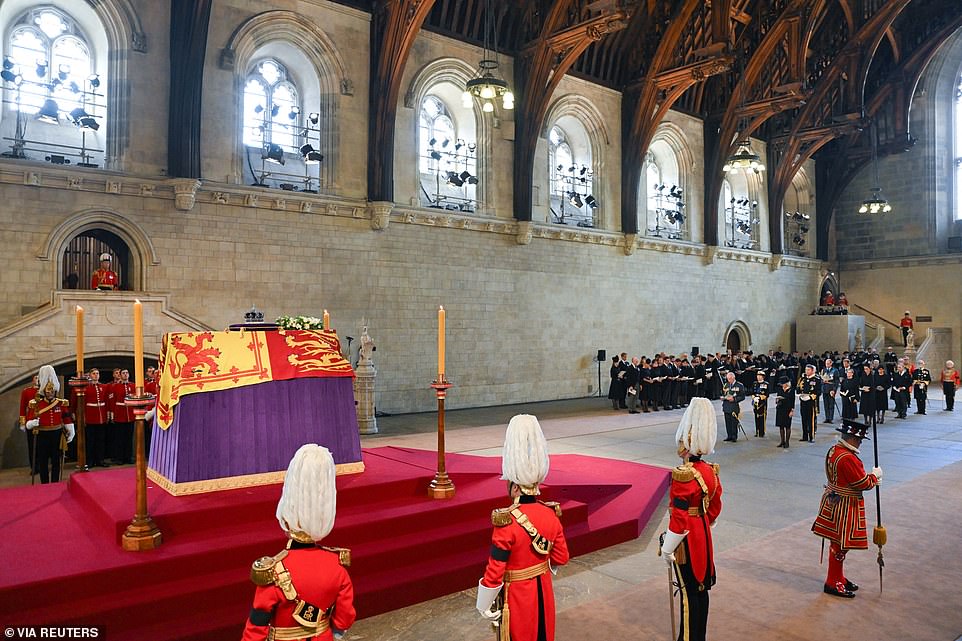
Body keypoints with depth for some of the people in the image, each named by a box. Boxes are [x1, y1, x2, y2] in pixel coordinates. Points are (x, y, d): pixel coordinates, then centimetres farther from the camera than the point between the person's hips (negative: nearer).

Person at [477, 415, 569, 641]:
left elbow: (494, 573, -22)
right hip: (544, 592, 5)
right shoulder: (551, 515, -9)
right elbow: (561, 558, 2)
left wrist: (483, 606, -7)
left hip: (517, 596, -5)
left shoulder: (506, 522, -27)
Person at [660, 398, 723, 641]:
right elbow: (715, 508, 11)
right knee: (701, 589, 18)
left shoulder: (683, 476, -25)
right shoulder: (711, 471, -1)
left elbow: (679, 520, -22)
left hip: (687, 541, -8)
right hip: (703, 536, 8)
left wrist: (667, 550, -12)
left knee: (689, 593, 4)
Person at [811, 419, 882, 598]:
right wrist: (875, 476, -1)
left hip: (833, 501, 10)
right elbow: (863, 483, -19)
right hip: (845, 506, -10)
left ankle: (839, 578, 34)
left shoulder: (833, 450, 5)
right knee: (841, 545, 3)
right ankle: (833, 583, 14)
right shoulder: (847, 458, -27)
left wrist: (870, 479, 9)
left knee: (837, 543, 20)